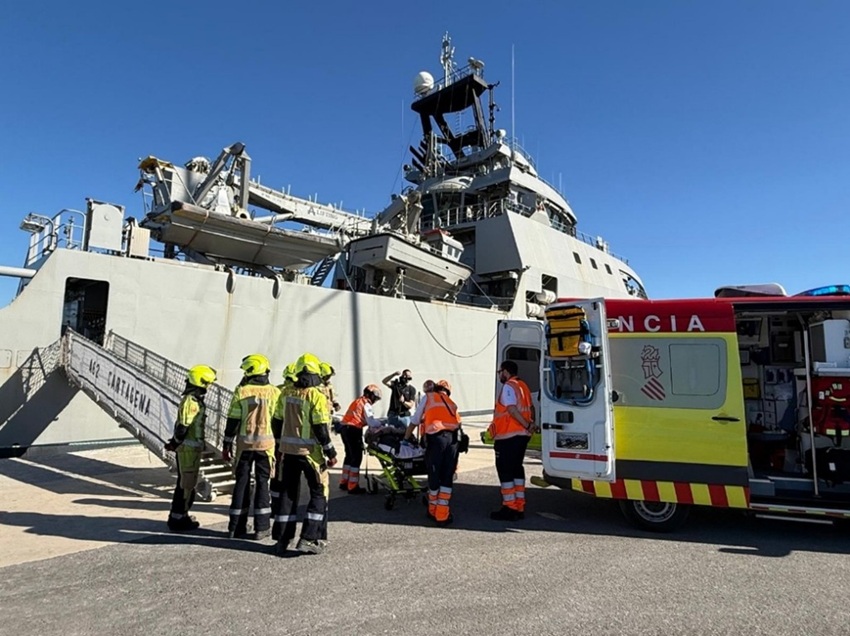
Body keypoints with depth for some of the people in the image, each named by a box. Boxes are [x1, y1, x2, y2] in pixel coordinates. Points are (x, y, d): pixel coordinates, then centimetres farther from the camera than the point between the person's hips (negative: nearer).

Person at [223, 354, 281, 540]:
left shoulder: (241, 391, -4)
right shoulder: (274, 392, -2)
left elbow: (233, 421, -2)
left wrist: (227, 444, 7)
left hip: (244, 443, 0)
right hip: (266, 444, 0)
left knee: (242, 482, 8)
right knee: (262, 483, 6)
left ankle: (236, 527, 15)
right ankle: (261, 528, 8)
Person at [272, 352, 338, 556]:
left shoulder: (286, 394, 4)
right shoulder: (317, 396, -14)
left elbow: (278, 422, 11)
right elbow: (320, 428, -17)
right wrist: (330, 452, -9)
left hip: (288, 450, 6)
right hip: (309, 452, -6)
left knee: (288, 493, 15)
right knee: (319, 494, 7)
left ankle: (283, 540, 19)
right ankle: (308, 539, 2)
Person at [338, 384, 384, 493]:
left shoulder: (358, 401, 20)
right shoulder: (366, 404, -9)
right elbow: (371, 422, -13)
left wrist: (377, 421, 13)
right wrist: (381, 425, 1)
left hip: (345, 428, 10)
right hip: (353, 430, -10)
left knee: (349, 455, 19)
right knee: (356, 457, -4)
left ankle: (344, 482, 26)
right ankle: (353, 487, -2)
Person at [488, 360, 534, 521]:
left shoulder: (508, 387, -13)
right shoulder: (523, 386, 16)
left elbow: (512, 410, -24)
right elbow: (530, 408, 17)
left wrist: (527, 425, -19)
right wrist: (531, 424, 5)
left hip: (508, 436, -9)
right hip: (522, 435, 9)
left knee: (505, 470, -1)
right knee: (517, 469, 16)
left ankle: (509, 509, 1)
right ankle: (519, 507, 20)